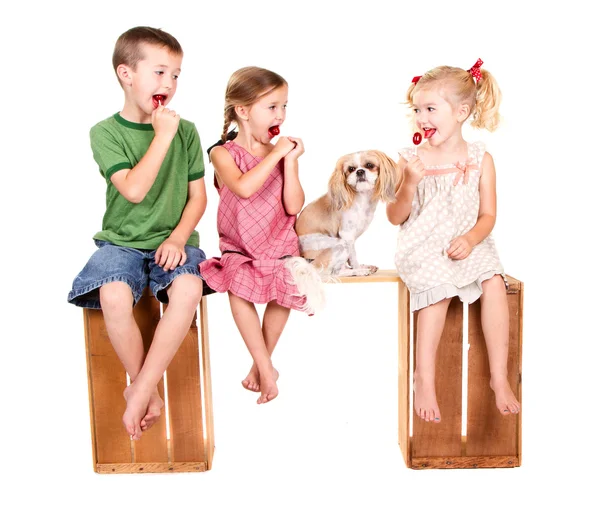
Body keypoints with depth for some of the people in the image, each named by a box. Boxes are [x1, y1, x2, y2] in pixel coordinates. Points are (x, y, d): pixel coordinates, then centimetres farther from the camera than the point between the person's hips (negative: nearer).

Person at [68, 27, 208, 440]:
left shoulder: (186, 131, 5)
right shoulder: (105, 132, -2)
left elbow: (197, 195, 5)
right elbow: (133, 189, -16)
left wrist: (178, 237, -10)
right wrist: (162, 137, -17)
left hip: (172, 240, 1)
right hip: (122, 240, -1)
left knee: (189, 288, -32)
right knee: (113, 295, -33)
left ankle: (141, 389, -19)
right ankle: (146, 387, -9)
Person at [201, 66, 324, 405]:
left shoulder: (283, 154, 3)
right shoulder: (223, 153, -4)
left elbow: (294, 206, -8)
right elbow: (244, 187, -26)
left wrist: (290, 161, -13)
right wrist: (276, 154, -21)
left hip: (280, 245, 2)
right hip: (239, 247, -1)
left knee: (285, 288, -25)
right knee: (238, 286, -30)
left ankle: (262, 362, 0)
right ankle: (267, 369, -14)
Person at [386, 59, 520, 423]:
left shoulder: (480, 159, 2)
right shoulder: (411, 159, -1)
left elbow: (488, 215, 3)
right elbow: (395, 217, -1)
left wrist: (471, 239, -17)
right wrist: (409, 184, -19)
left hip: (467, 246, 2)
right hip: (423, 247, -1)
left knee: (494, 282, -24)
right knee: (439, 289, -27)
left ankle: (499, 376, -12)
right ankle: (424, 379, -15)